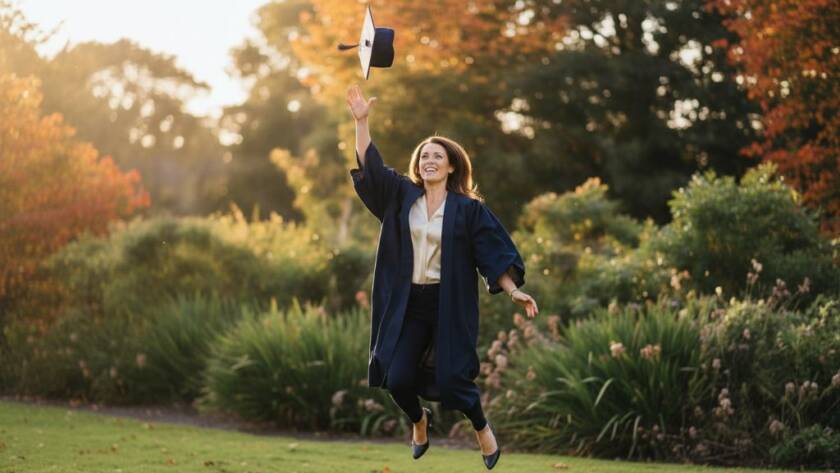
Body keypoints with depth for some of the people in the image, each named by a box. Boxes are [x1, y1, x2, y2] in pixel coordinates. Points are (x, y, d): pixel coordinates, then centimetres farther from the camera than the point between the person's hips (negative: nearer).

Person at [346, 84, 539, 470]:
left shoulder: (467, 209, -3)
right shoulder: (402, 196, 5)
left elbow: (493, 252, -5)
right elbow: (370, 166, -2)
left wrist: (513, 291, -15)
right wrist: (361, 121, -11)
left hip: (449, 306, -3)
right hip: (408, 304, 3)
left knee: (451, 379, -6)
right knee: (397, 379, -4)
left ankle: (483, 429, 25)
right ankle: (419, 421, 31)